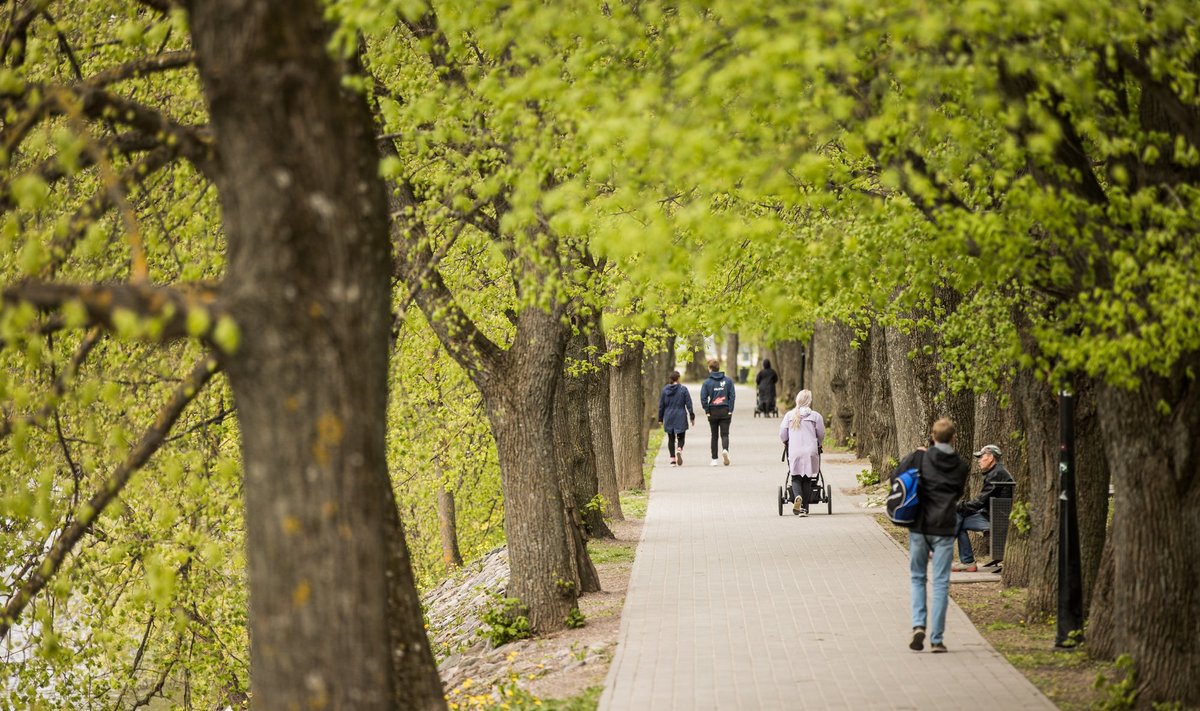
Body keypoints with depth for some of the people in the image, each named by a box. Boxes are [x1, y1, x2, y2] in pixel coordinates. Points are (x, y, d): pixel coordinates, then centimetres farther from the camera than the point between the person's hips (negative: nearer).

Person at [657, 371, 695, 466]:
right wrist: (692, 417, 1)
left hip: (669, 418, 2)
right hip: (680, 418, -2)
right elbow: (689, 405, -6)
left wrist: (660, 419, 12)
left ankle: (673, 459, 6)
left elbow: (661, 405, 4)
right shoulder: (683, 389, -7)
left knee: (671, 439, 10)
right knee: (680, 437, 6)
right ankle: (679, 450, -24)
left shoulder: (665, 390, 0)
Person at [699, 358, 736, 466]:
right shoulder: (728, 381, 2)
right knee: (725, 434, 1)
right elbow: (732, 396, -1)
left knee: (714, 435, 10)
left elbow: (703, 398, -8)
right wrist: (730, 410, -1)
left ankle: (714, 459, 12)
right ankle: (725, 450, -29)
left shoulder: (707, 382, -3)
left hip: (713, 412, 0)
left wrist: (707, 411, -2)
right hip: (725, 411, 0)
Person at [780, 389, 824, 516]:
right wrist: (818, 444, 27)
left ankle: (798, 496, -21)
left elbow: (782, 434, 5)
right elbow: (821, 435, 4)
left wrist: (787, 442, 27)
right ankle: (804, 508, 6)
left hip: (794, 452, 1)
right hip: (810, 452, -1)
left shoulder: (789, 415, 3)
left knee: (796, 477, 10)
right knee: (807, 479, 8)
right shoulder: (815, 416, -1)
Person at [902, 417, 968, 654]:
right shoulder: (960, 466, 1)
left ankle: (918, 625, -5)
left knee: (918, 578, 15)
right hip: (945, 528, 0)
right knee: (941, 583, 4)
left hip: (919, 527, 0)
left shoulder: (918, 458, -5)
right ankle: (936, 639, 1)